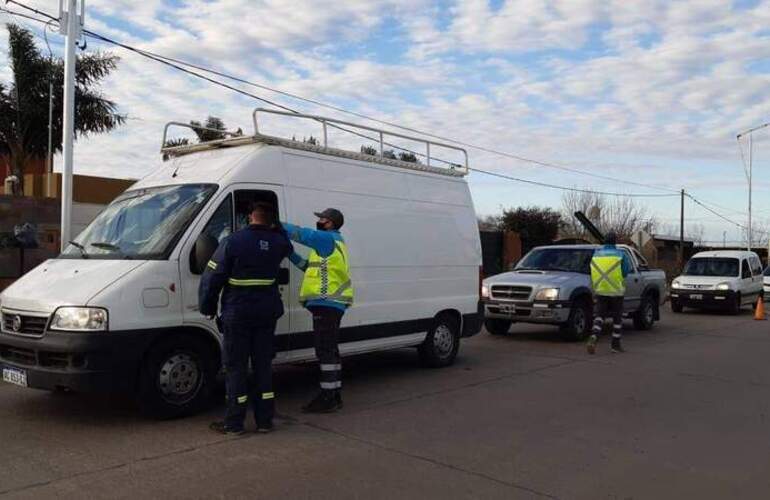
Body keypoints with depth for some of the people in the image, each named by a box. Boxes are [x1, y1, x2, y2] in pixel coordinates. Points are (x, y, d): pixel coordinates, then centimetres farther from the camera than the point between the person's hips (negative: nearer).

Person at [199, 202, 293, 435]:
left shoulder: (233, 241, -12)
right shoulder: (277, 242, 1)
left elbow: (212, 277, -11)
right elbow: (288, 247, 29)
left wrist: (207, 308, 0)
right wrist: (275, 229, 33)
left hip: (237, 315, -4)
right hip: (267, 315, 4)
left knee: (235, 367, 4)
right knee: (263, 365, 11)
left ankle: (234, 423, 9)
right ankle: (265, 420, 15)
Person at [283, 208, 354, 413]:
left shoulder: (327, 239, -9)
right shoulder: (334, 241, 23)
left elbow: (300, 233, -17)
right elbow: (311, 266, 25)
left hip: (327, 303, -11)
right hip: (331, 303, 11)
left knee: (325, 351, -8)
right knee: (330, 350, 15)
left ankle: (328, 399, -6)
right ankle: (334, 395, 22)